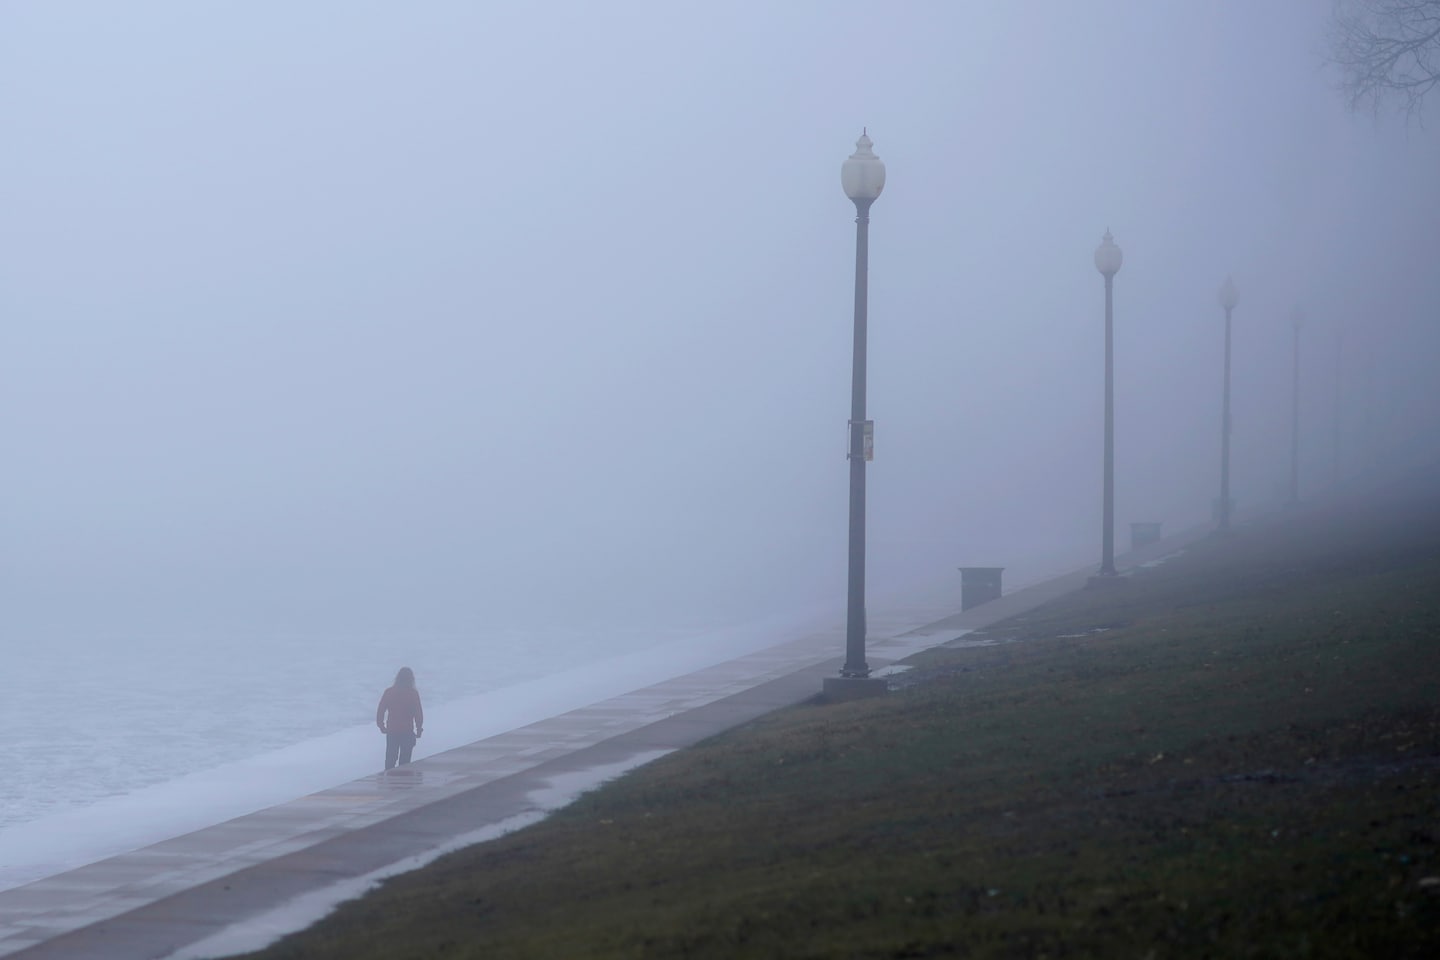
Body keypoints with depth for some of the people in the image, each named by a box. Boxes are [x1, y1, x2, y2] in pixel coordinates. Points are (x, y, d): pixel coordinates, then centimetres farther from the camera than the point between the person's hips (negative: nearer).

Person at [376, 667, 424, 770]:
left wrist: (381, 726, 13)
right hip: (407, 732, -2)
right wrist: (419, 729, 4)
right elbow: (418, 713, -8)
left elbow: (380, 710, -1)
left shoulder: (389, 692, -3)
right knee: (405, 760, 6)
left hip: (392, 731, 2)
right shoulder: (413, 694, -10)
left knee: (390, 758, 13)